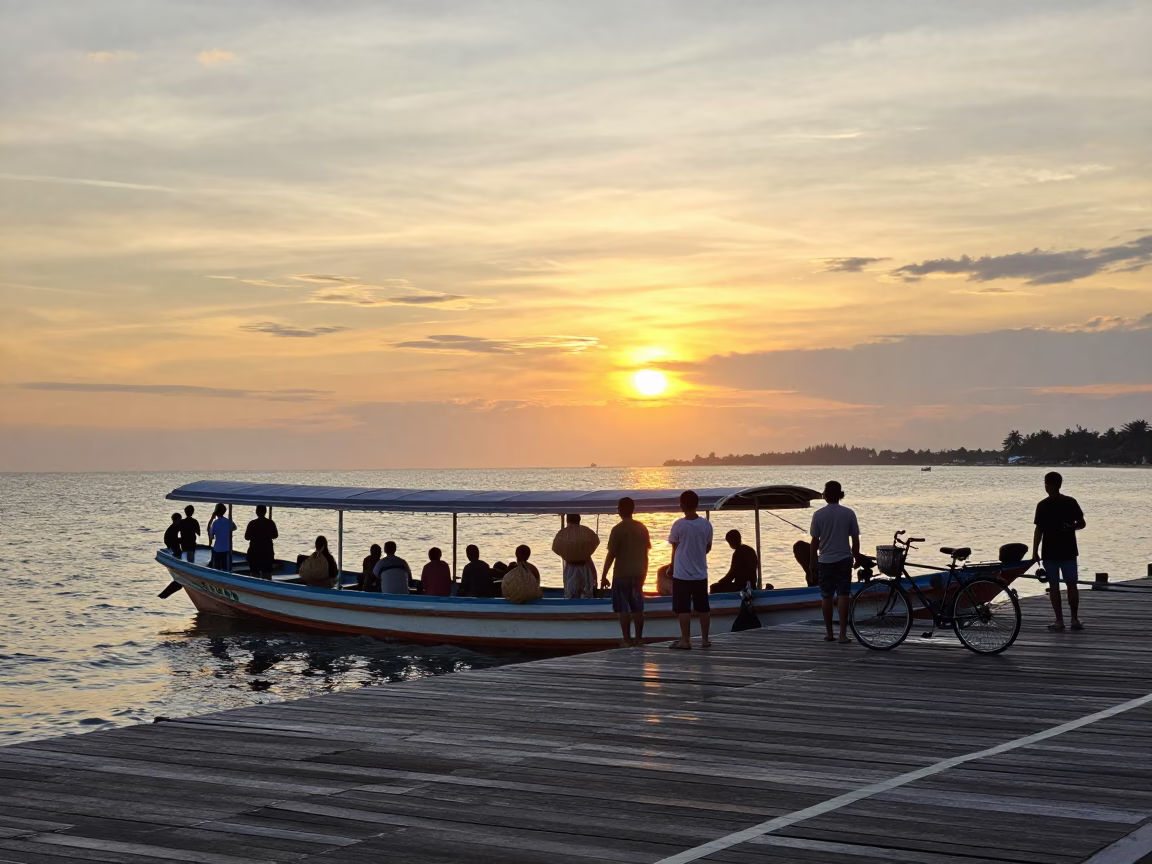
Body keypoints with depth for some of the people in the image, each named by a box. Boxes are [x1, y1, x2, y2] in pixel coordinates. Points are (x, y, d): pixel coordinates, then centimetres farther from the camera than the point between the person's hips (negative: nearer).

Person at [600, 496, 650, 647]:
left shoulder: (618, 529, -11)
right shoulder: (642, 528, 5)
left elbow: (611, 555, -12)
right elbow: (645, 553, 10)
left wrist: (603, 576, -7)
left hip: (622, 574, -5)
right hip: (638, 573, 5)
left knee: (623, 608, 1)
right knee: (637, 607, 12)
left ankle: (627, 640, -1)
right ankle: (639, 638, 15)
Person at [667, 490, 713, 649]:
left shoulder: (679, 525, -12)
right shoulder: (706, 524, -1)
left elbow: (675, 549, -2)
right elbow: (708, 548, 10)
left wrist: (672, 567, 13)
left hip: (682, 574, -4)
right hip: (700, 573, 4)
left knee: (683, 609, 0)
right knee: (703, 608, 10)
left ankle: (685, 640, -1)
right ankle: (705, 639, 14)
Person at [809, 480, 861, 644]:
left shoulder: (818, 514, -5)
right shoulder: (848, 513, -4)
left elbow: (815, 540, -2)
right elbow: (855, 539, 0)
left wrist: (812, 562, 7)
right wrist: (857, 557, 13)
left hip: (825, 561, 0)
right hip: (844, 559, 0)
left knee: (826, 597, 10)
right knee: (843, 596, -1)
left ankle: (829, 633, 15)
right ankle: (843, 634, -6)